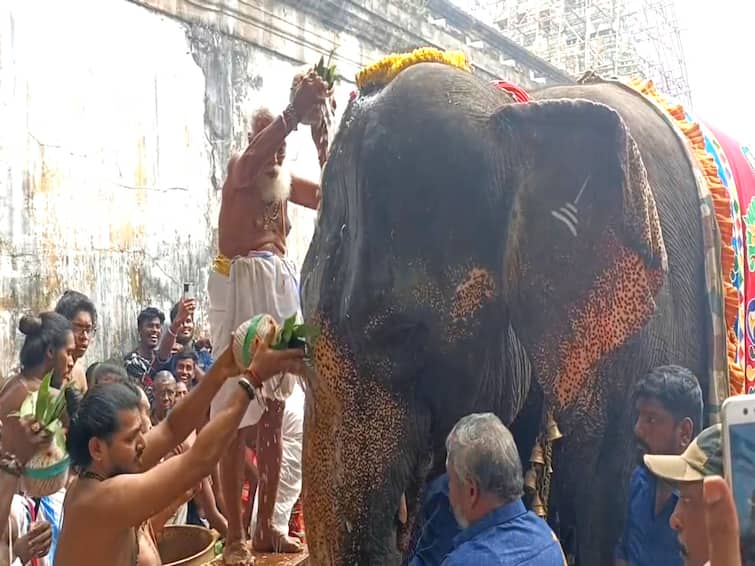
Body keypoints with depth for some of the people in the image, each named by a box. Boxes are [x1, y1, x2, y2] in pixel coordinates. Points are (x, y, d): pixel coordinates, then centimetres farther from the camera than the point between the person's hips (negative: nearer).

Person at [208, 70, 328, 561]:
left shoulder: (287, 181, 15)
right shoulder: (238, 168, -3)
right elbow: (254, 156, -26)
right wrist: (295, 111, -37)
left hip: (282, 286, 7)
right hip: (241, 285, -6)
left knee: (274, 413, 8)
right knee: (235, 413, -6)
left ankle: (267, 526, 19)